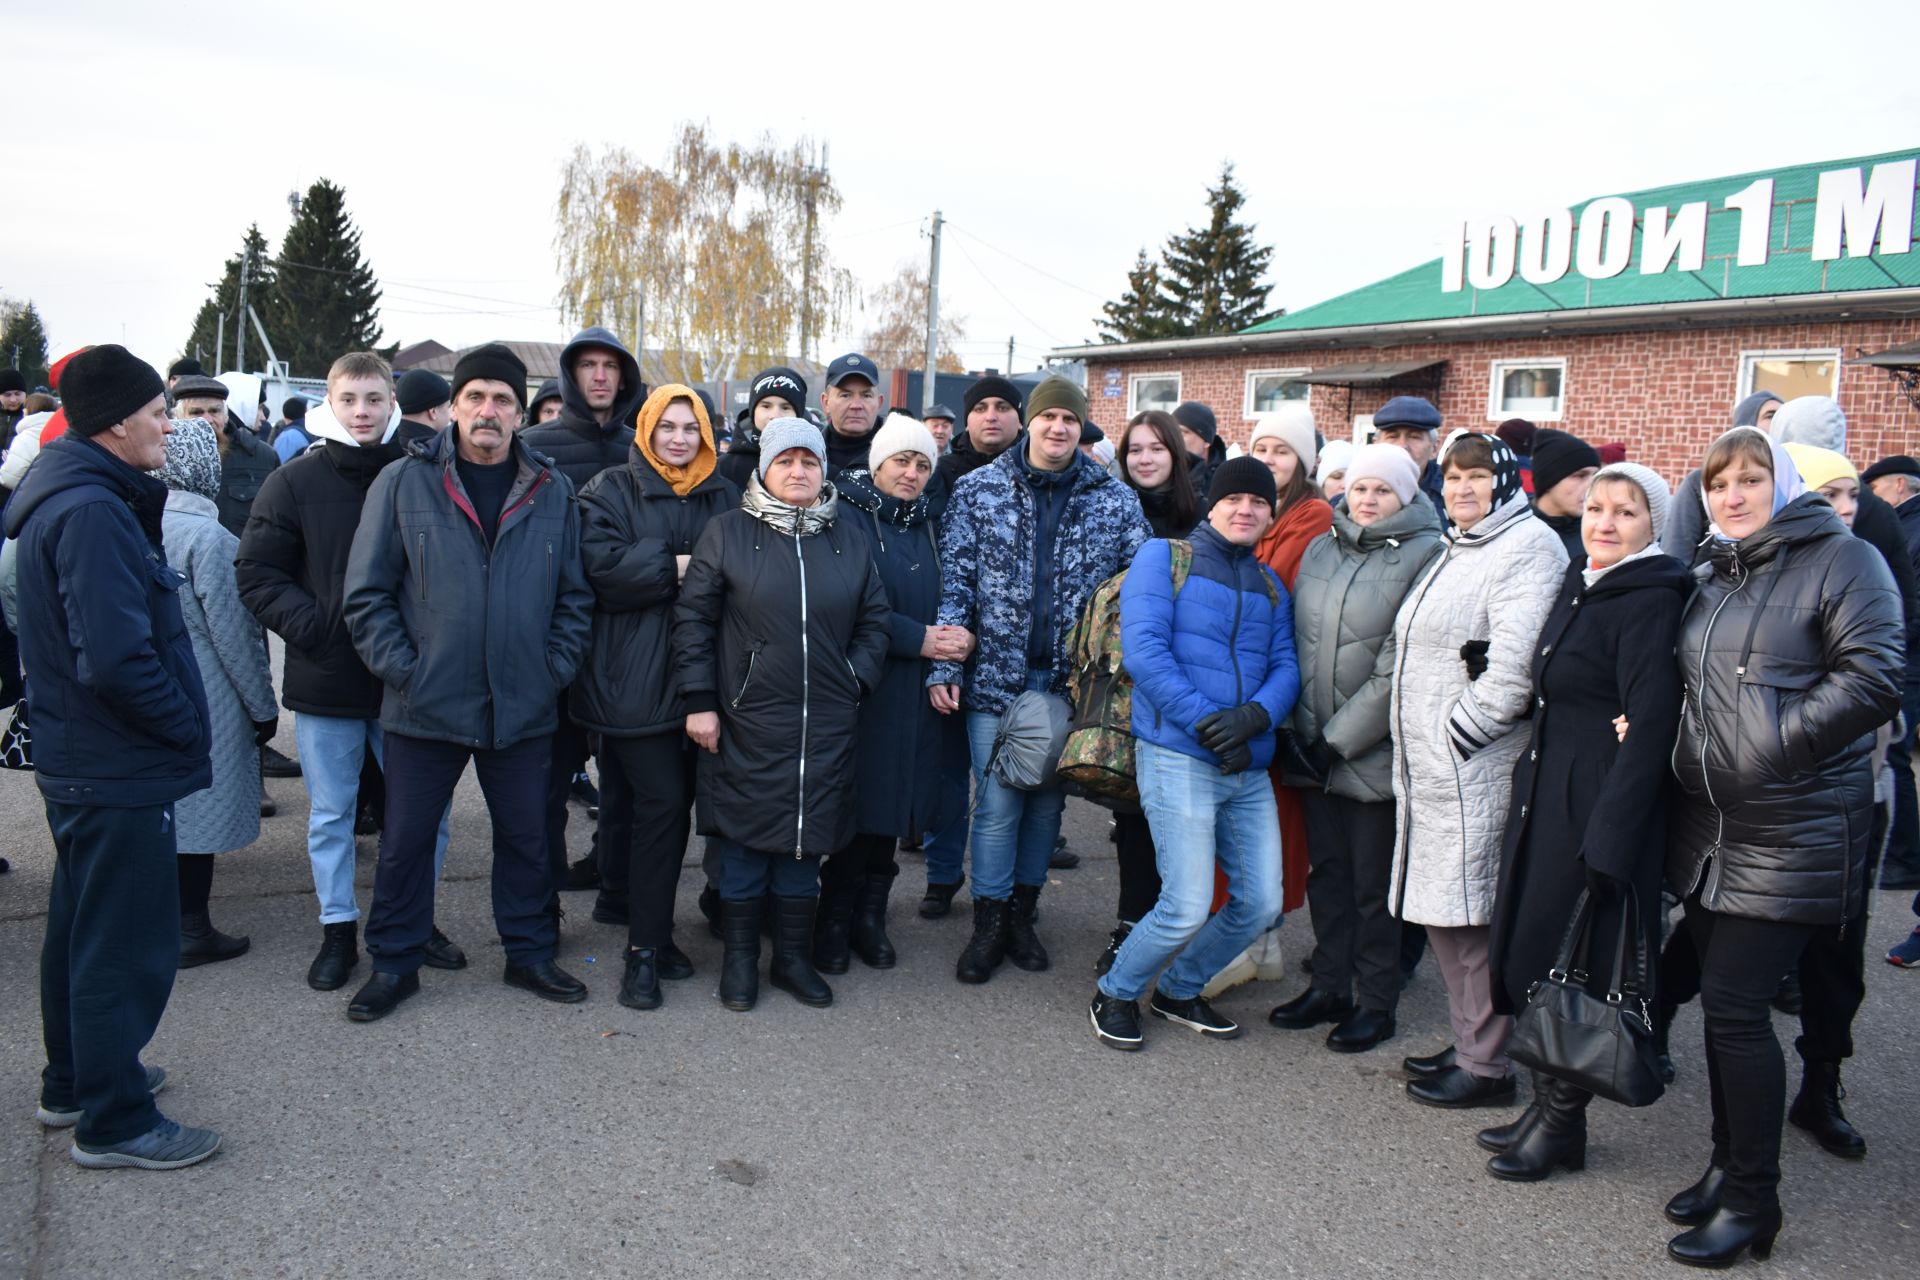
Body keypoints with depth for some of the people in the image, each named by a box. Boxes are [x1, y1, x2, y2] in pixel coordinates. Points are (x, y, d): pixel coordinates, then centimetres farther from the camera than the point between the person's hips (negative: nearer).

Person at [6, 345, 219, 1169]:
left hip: (79, 760, 11)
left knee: (84, 927, 22)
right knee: (130, 945, 1)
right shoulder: (92, 512, -23)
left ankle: (73, 1083, 38)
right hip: (120, 769, -11)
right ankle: (114, 1122, 14)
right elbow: (117, 658, -28)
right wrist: (187, 726, -15)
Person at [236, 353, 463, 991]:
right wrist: (311, 625, -15)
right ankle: (338, 930, 26)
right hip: (325, 681, 0)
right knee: (330, 814, 11)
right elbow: (255, 573, -1)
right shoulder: (295, 481, -2)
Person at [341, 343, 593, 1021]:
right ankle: (394, 962, 27)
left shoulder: (552, 491, 4)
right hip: (426, 706, -1)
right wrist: (399, 667, -9)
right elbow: (367, 591, -2)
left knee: (525, 837, 14)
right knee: (405, 839, 10)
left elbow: (574, 595, 8)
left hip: (523, 706, 2)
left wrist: (555, 667, -2)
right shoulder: (403, 482, -3)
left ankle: (530, 952, 31)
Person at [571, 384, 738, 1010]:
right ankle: (645, 947, 1)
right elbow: (600, 565, -13)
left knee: (673, 801, 8)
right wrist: (675, 566, -14)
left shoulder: (724, 498, 15)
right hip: (632, 679, -4)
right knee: (663, 801, -10)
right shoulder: (611, 491, 2)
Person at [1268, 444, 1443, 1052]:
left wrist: (1340, 739, -13)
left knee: (1373, 881, 5)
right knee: (1327, 870, 15)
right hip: (1316, 748, 6)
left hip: (1375, 752, -5)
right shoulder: (1320, 550, 9)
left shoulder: (1424, 555, -10)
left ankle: (1376, 1002, 20)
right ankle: (1330, 986, 29)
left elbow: (1400, 667, -15)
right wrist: (1299, 727, 2)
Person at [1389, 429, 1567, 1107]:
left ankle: (1487, 1065, 7)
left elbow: (1516, 664, -21)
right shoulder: (1455, 550, 20)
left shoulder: (1527, 546, -11)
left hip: (1478, 768, -10)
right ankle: (1467, 1043, 27)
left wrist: (1458, 731, -15)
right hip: (1429, 769, 10)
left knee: (1475, 915, -3)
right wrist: (1419, 748, 16)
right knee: (1443, 911, 15)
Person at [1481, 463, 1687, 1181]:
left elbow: (1649, 729, -20)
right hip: (1547, 797, 9)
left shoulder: (1649, 602, -14)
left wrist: (1607, 843, -23)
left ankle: (1562, 1125, 17)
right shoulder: (1582, 585, 13)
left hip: (1600, 809, -9)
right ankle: (1546, 1105, 27)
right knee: (1525, 953, 13)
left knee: (1568, 963, 0)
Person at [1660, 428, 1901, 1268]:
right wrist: (1684, 750, 6)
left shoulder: (1842, 560, -6)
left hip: (1793, 835, -7)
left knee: (1736, 1005, -7)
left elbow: (1870, 680, -16)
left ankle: (1753, 1200, 8)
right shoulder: (1714, 576, 16)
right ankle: (1729, 1166, 27)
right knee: (1724, 1001, 13)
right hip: (1709, 825, 7)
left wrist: (1773, 749, -18)